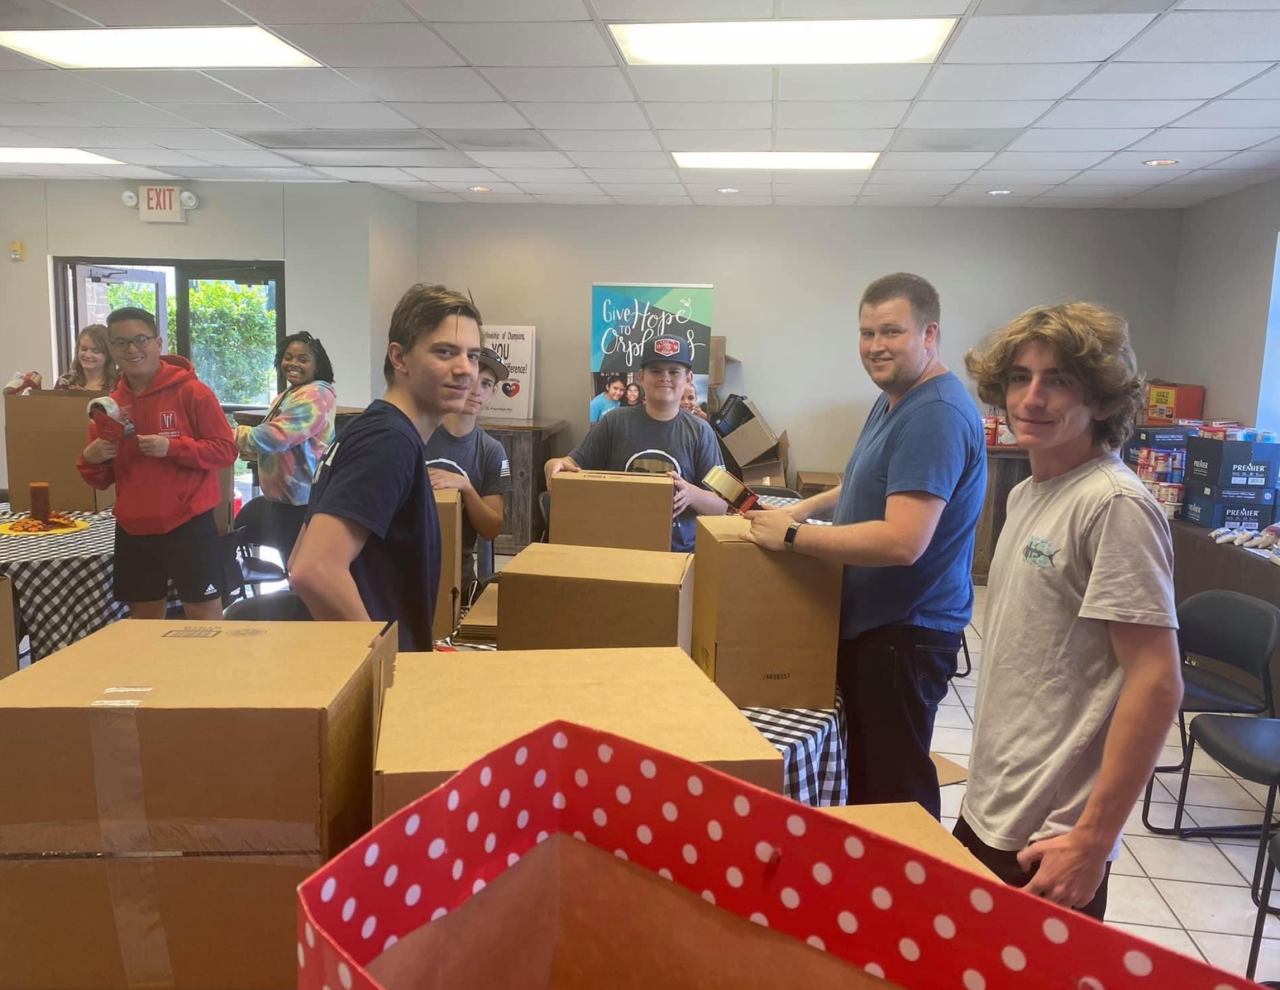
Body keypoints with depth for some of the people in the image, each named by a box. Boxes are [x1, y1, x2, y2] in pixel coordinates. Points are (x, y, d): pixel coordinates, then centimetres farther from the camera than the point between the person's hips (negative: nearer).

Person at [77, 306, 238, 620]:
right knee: (144, 621, 15)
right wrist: (91, 459, -8)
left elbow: (226, 451, -9)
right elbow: (102, 480, 14)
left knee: (206, 618, 2)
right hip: (132, 530, 5)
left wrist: (172, 447, -21)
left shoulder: (192, 392, -6)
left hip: (189, 525, -5)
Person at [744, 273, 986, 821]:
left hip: (905, 634, -10)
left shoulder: (937, 415, -22)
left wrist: (792, 535, -22)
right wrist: (807, 507, 12)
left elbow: (902, 541, -30)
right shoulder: (892, 400, 11)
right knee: (864, 773, 21)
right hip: (869, 623, 10)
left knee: (894, 785, 3)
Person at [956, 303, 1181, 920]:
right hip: (990, 809, 8)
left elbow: (1157, 682, -20)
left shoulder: (1115, 505, -18)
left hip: (1051, 837, -8)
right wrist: (986, 790, 18)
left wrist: (1094, 838, -20)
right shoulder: (1027, 494, 8)